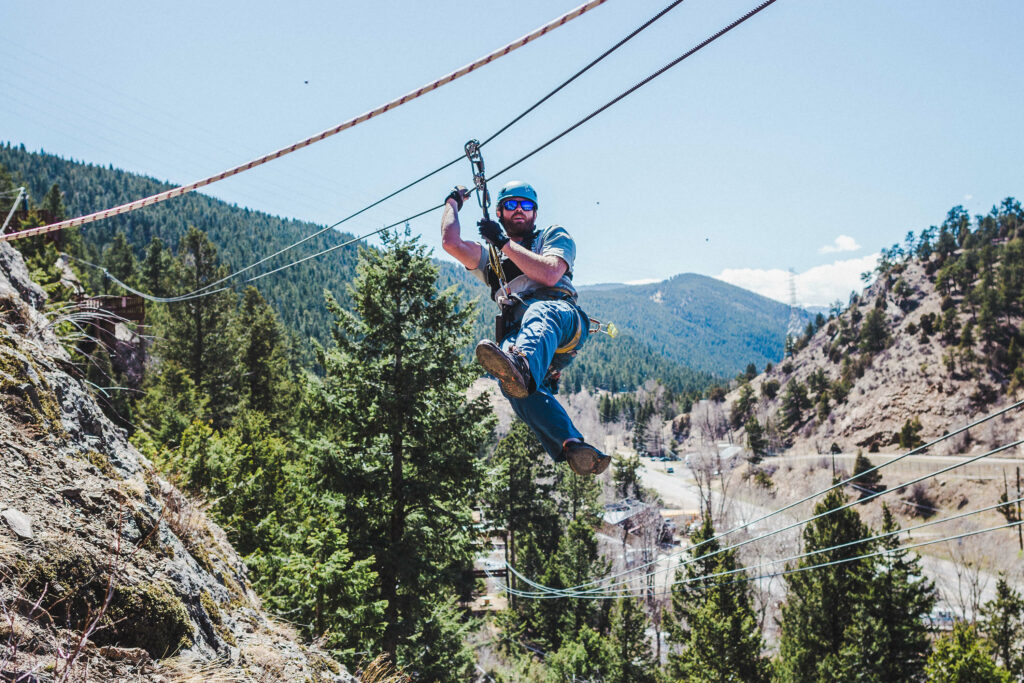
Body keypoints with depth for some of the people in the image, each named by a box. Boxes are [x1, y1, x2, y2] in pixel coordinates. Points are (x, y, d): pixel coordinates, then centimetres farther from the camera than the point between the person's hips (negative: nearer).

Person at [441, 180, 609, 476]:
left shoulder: (555, 235, 28)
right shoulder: (490, 257, 38)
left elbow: (550, 274, 5)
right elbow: (451, 243, 18)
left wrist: (505, 243, 9)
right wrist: (453, 202, 35)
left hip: (562, 318, -2)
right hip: (516, 333, 3)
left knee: (539, 312, -42)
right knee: (513, 384, -35)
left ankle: (522, 365, -76)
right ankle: (572, 446, -52)